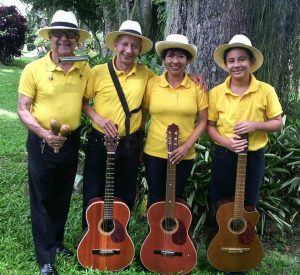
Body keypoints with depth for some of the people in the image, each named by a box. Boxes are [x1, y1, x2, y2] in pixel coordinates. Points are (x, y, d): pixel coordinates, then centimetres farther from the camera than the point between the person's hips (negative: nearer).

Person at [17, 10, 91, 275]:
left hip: (71, 141, 4)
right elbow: (23, 109, -10)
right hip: (42, 142, -3)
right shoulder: (34, 69, -12)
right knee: (42, 199, 5)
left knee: (63, 197, 17)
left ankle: (56, 242, 38)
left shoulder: (85, 70, -3)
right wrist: (43, 134, -24)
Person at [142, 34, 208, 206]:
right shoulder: (152, 84, -2)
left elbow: (203, 122, -2)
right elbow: (142, 115, 6)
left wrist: (186, 146, -12)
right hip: (154, 153, 0)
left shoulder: (196, 86, -4)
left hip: (184, 156, 0)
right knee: (156, 199, 12)